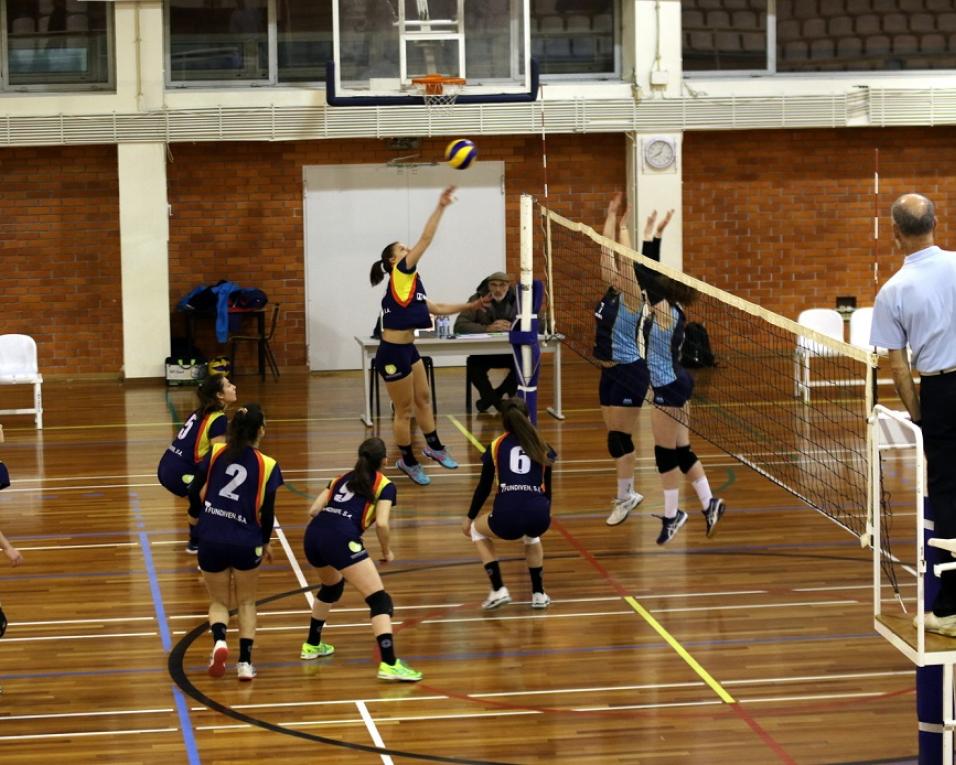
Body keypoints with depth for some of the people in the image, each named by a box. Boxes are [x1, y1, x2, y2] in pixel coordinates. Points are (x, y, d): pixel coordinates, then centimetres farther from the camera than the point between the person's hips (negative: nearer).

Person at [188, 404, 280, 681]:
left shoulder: (215, 453, 0)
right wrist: (265, 543, 16)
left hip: (211, 541, 1)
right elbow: (267, 512, -3)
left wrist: (196, 515, 26)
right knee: (246, 602, 20)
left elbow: (194, 491, 4)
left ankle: (219, 639, -11)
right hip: (246, 543, -1)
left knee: (218, 601, 18)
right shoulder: (267, 466, -6)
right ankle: (245, 661, 10)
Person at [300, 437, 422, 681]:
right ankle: (389, 664, -20)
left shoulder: (342, 478, 27)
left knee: (332, 586, 36)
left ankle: (312, 645, 48)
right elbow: (381, 523, -3)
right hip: (342, 539, -7)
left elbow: (313, 510, 21)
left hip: (313, 534, 7)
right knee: (379, 599, -5)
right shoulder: (384, 486, 12)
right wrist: (387, 552, 13)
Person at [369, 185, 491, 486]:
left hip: (407, 350, 9)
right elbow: (426, 239, -18)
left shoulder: (410, 286, 13)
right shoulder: (400, 275, -12)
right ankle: (408, 461, 17)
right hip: (392, 353, -9)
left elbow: (438, 309, 21)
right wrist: (440, 208, -18)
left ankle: (434, 447, 34)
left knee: (423, 399, 19)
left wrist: (470, 305, 15)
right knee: (405, 409, 3)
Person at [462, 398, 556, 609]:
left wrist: (469, 518, 35)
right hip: (539, 518, 3)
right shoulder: (542, 447, 18)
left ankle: (498, 590, 18)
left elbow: (484, 487, 19)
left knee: (477, 530, 31)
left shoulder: (496, 446, 14)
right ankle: (538, 593, 32)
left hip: (507, 518, -3)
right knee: (531, 535, 40)